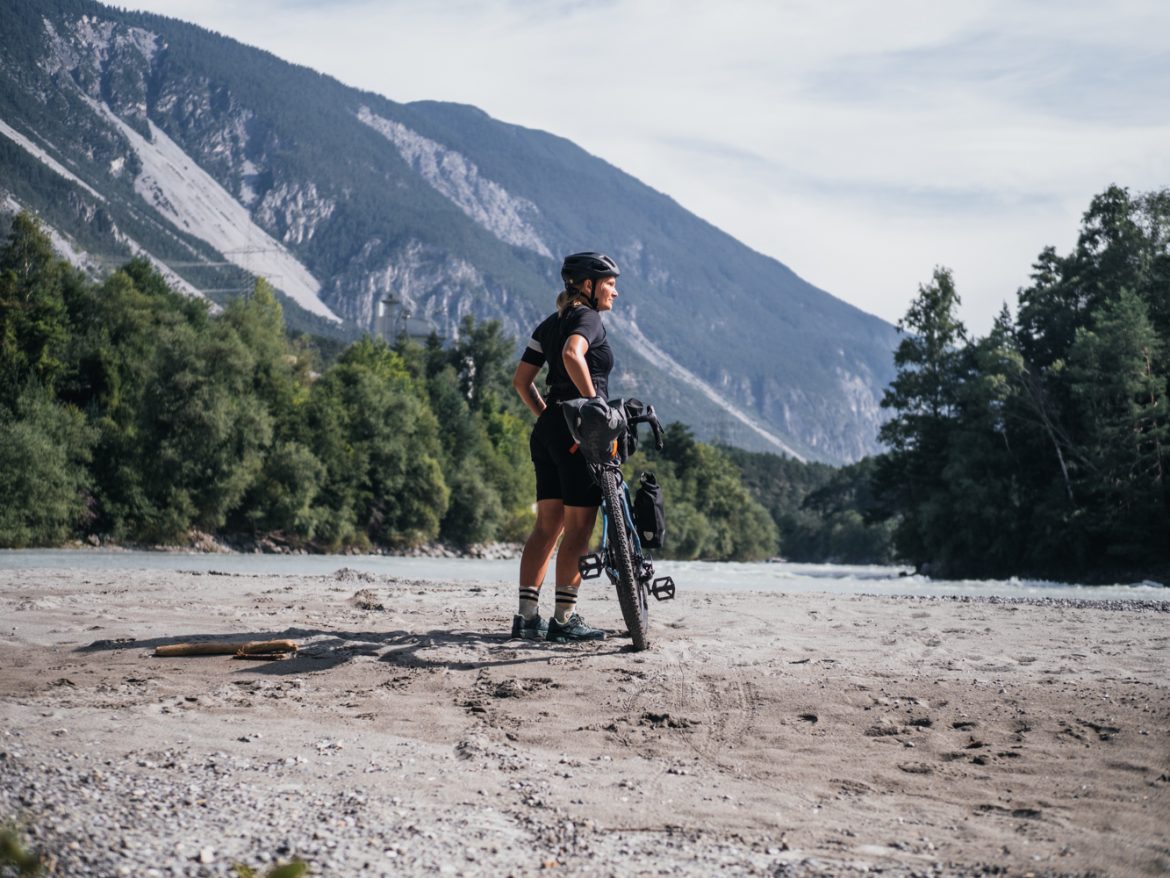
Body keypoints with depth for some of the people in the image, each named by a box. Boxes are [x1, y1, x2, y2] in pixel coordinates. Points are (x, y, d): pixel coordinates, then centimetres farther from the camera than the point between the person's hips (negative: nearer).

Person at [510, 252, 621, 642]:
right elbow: (572, 354, -29)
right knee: (579, 526, -4)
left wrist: (548, 416, 18)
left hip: (548, 430, 9)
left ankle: (527, 615, 7)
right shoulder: (588, 319, -7)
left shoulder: (549, 324, 18)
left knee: (547, 525, 9)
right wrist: (594, 403, -25)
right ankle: (564, 619, -5)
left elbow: (522, 381, 16)